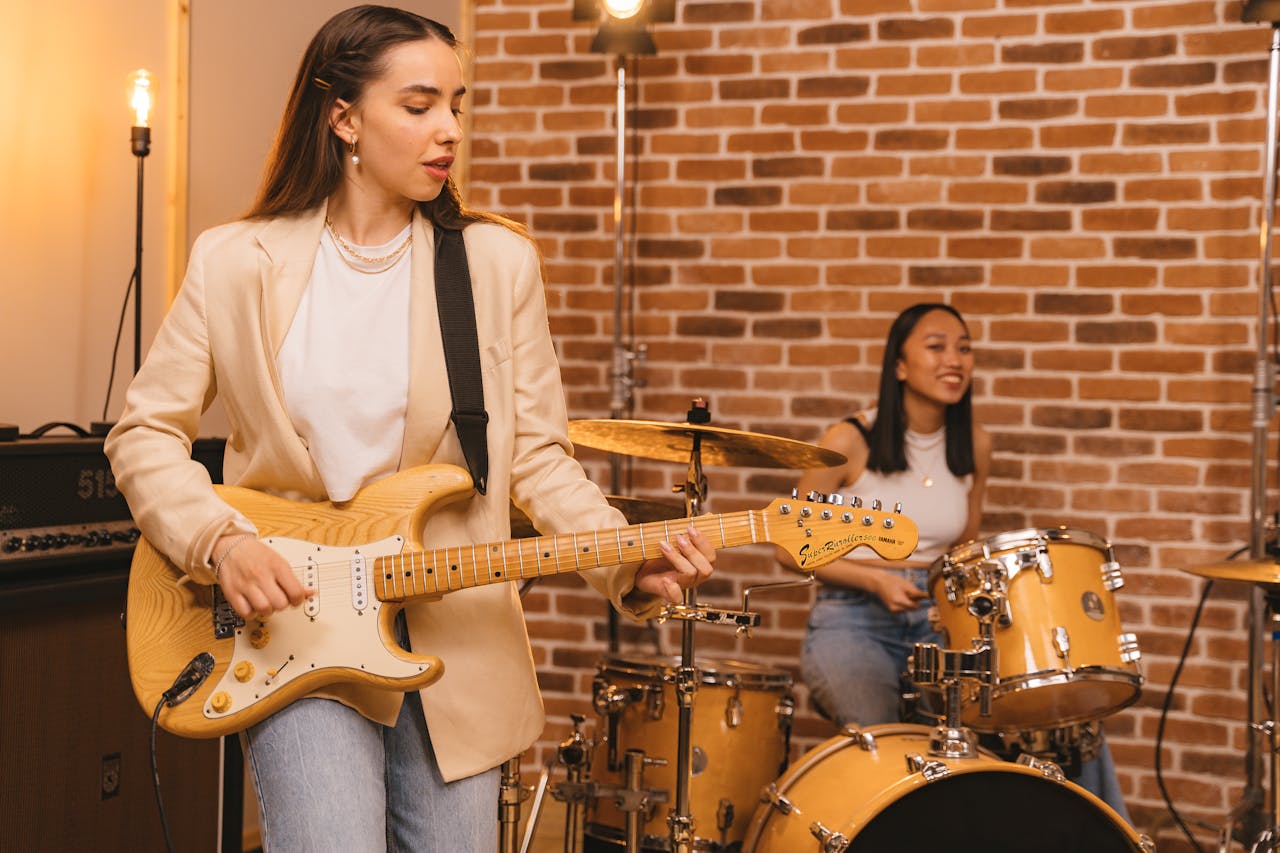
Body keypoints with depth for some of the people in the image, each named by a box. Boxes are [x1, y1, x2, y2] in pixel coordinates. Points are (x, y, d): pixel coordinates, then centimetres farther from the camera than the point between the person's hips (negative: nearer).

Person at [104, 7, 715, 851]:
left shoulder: (499, 261, 1)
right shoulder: (238, 264, -2)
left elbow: (538, 454, 0)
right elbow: (145, 433, 3)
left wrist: (628, 560, -15)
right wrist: (220, 541, -13)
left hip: (457, 645, 2)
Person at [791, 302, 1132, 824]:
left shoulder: (973, 446, 6)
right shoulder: (850, 442, -9)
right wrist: (877, 580, -15)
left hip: (939, 622, 4)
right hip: (852, 622, -4)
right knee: (883, 734, -34)